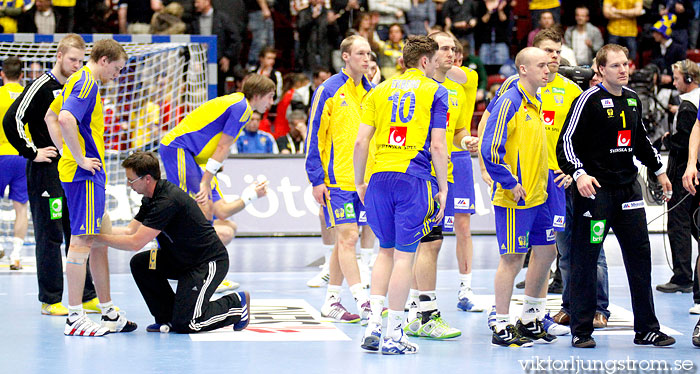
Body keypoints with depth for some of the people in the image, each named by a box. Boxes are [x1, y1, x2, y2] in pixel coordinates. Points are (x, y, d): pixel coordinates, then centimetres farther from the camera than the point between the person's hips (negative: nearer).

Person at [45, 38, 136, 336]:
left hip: (89, 173, 10)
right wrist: (80, 159, -21)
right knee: (82, 241, -8)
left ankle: (108, 313, 19)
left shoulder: (79, 81, 17)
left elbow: (51, 117, 27)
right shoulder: (86, 83, -13)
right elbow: (65, 120, -29)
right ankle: (74, 318, -5)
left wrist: (66, 153, 18)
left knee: (100, 240, 14)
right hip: (85, 175, -10)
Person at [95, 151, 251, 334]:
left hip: (209, 262, -10)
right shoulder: (152, 198, 3)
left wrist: (99, 237, -20)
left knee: (183, 324, -15)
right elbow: (130, 230, 7)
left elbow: (136, 243, -27)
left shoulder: (167, 201, -28)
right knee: (139, 263, -6)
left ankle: (236, 304, 7)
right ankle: (167, 317, 6)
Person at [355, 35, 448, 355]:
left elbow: (361, 142, 8)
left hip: (380, 176, 4)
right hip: (414, 178, -4)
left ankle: (373, 324, 7)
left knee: (386, 251, 16)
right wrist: (443, 188, 0)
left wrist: (359, 183, 16)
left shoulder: (380, 91, 14)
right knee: (403, 255, -1)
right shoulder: (435, 92, 3)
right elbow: (437, 146, -5)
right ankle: (393, 334, 1)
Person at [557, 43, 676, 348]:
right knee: (584, 260, -3)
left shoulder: (632, 99, 12)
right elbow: (567, 142, -13)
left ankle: (646, 329, 12)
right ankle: (581, 331, 4)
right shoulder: (589, 100, -9)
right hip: (595, 189, -6)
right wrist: (579, 173, -26)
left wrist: (658, 170, 31)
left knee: (640, 256, 6)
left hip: (628, 189, 6)